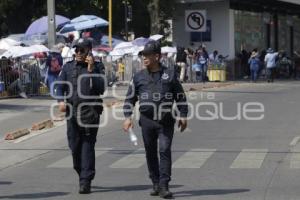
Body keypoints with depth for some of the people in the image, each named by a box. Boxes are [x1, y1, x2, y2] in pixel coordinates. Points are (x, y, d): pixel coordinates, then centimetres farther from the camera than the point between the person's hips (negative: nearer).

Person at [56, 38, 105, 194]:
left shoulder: (95, 68, 3)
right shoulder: (68, 67, 10)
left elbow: (100, 89, -8)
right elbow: (60, 86, 4)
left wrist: (91, 70, -14)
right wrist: (61, 101, -14)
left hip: (90, 112, -3)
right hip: (72, 112, 3)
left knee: (88, 146, -7)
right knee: (74, 146, 9)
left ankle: (85, 182, -8)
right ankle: (83, 176, 26)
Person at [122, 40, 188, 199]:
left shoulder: (170, 74, 3)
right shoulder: (139, 77, 6)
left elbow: (180, 96, 9)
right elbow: (130, 98, 10)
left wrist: (183, 116, 5)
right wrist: (127, 117, -1)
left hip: (166, 121, -2)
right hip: (147, 120, 2)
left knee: (165, 151, -10)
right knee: (150, 153, 8)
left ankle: (164, 186, -9)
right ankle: (156, 184, 19)